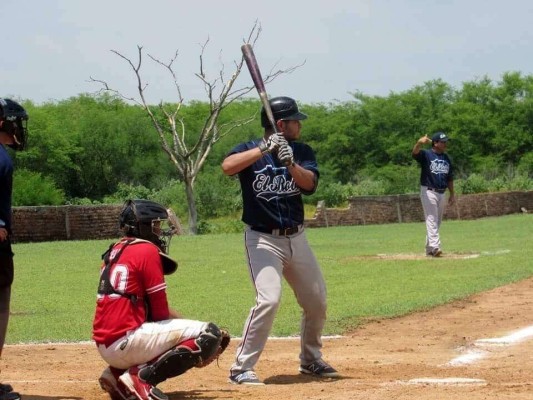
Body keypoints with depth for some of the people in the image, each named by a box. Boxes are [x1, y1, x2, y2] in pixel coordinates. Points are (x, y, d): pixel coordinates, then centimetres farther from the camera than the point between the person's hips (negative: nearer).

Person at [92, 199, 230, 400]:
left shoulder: (116, 251, 19)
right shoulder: (147, 250, -6)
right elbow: (161, 313, -6)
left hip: (105, 346, 9)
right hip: (126, 341, -9)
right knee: (210, 334, -8)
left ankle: (116, 373, 12)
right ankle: (142, 376, -15)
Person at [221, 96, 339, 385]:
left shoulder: (301, 151, 5)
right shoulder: (250, 150, -8)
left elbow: (310, 184, -12)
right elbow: (227, 167, -29)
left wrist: (290, 163, -29)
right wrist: (264, 148, -32)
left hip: (297, 239, 6)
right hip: (262, 239, -6)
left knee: (317, 301, 13)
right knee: (269, 299, -22)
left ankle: (310, 360, 34)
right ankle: (241, 368, -15)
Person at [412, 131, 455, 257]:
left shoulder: (446, 158, 13)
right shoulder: (426, 155, -6)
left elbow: (449, 178, 19)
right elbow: (415, 152, -28)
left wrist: (452, 194, 16)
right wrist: (420, 143, -49)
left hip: (442, 193, 7)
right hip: (428, 191, -7)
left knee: (437, 221, 10)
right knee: (431, 219, -14)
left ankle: (429, 248, 18)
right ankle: (435, 246, -24)